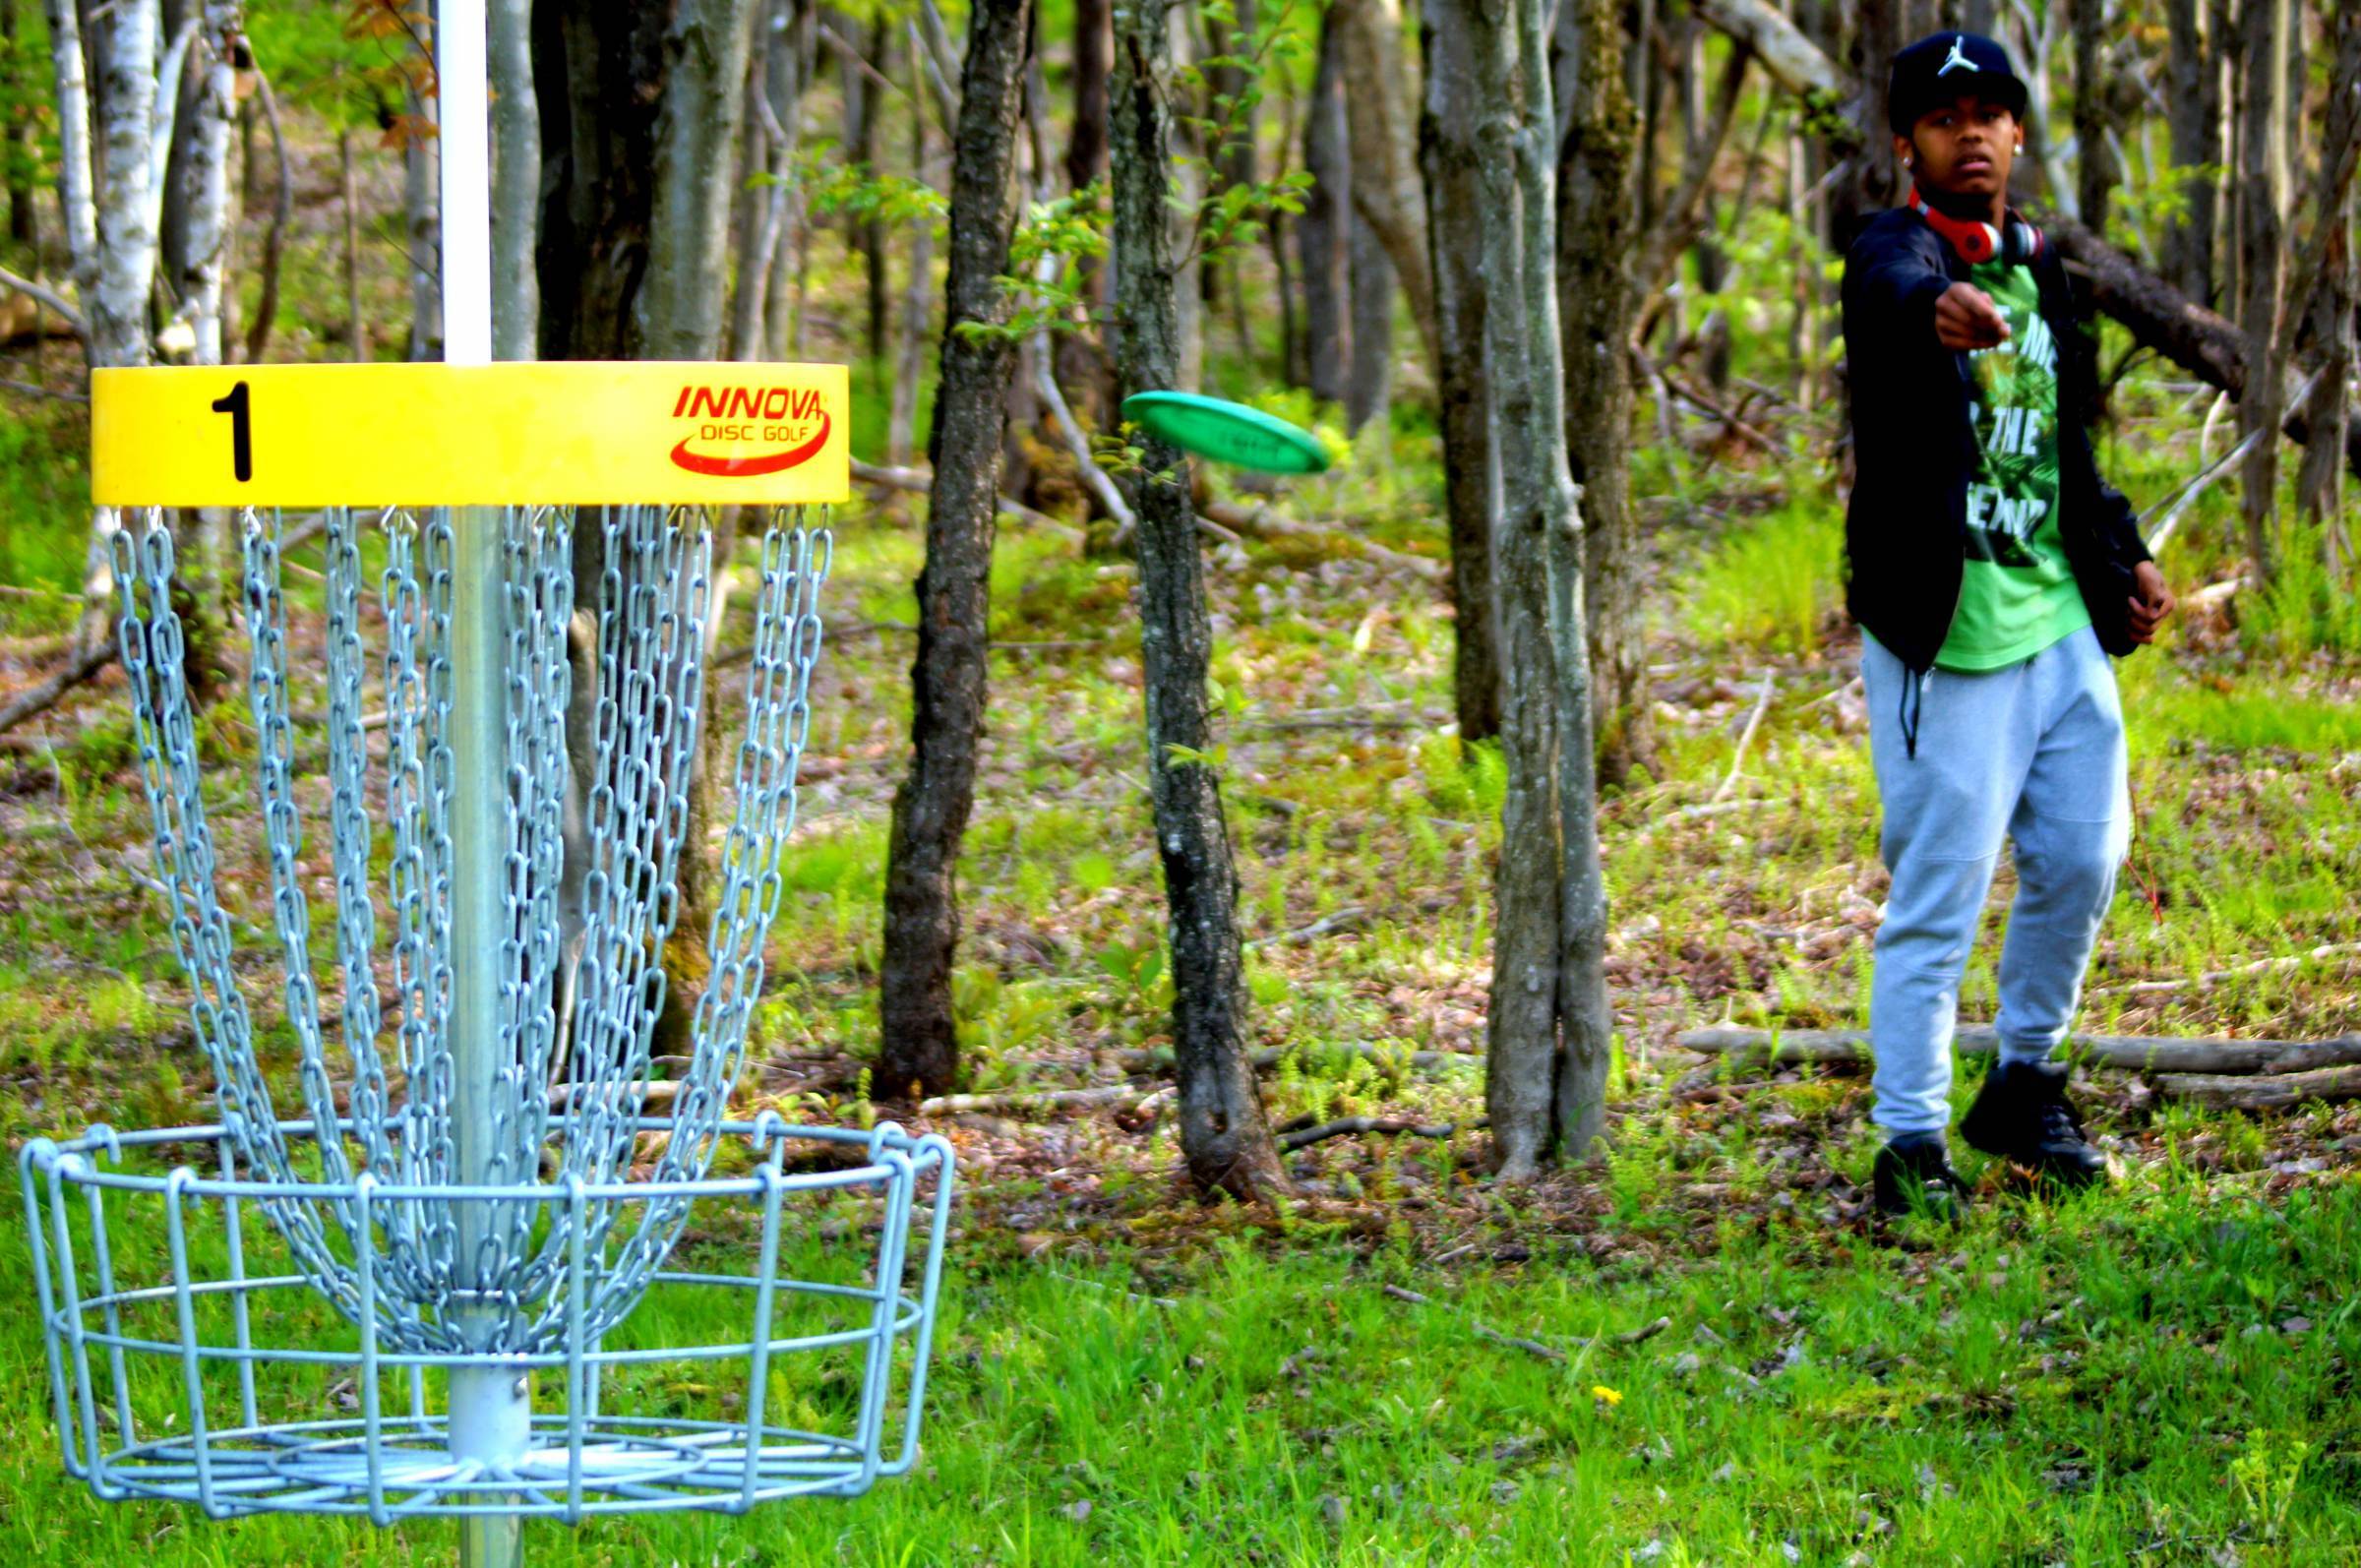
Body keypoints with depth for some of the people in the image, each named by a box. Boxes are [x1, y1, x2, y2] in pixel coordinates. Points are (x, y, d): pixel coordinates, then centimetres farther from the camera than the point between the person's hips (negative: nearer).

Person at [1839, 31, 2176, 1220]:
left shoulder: (2036, 271, 14)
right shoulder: (1894, 252, -11)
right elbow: (1897, 293, -37)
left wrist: (2122, 550, 14)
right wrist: (1939, 314, -60)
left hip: (2058, 621, 7)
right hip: (1942, 630, -7)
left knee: (2083, 856, 11)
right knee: (1938, 892, -6)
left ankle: (2022, 1087, 29)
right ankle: (1912, 1142, 1)